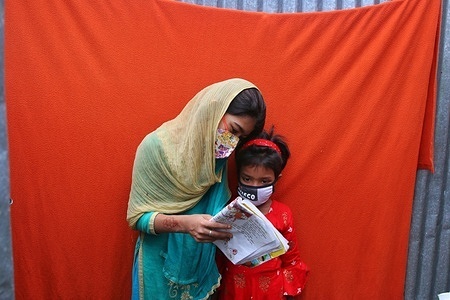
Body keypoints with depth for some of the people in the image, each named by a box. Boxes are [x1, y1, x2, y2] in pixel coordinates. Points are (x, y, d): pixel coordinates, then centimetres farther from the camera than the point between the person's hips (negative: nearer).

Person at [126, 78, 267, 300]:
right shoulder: (158, 146, -21)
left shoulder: (220, 153, -5)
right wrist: (184, 223, -32)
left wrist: (229, 224, -16)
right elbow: (138, 216, -17)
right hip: (161, 266, -4)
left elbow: (217, 209, 4)